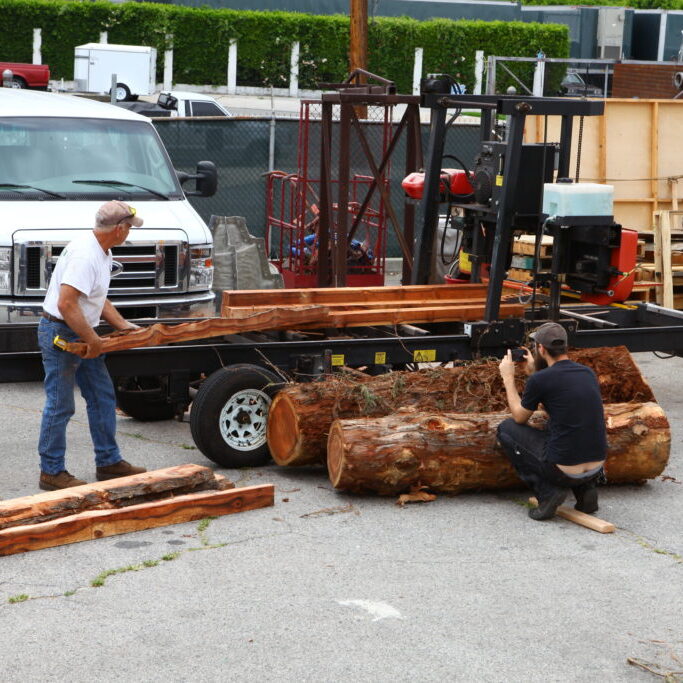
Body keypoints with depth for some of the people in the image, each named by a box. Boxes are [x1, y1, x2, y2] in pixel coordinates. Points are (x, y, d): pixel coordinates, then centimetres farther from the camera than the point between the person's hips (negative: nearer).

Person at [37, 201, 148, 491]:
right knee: (60, 406, -3)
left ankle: (109, 462, 23)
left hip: (81, 336, 10)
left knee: (103, 397, 13)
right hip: (59, 335, -10)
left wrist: (123, 325, 14)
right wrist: (92, 340, -23)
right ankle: (52, 472, 7)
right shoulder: (85, 254, -24)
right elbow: (66, 304, -30)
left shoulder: (103, 253, 10)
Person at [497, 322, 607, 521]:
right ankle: (586, 488, 15)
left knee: (506, 429, 13)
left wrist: (508, 378, 19)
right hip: (596, 468, 6)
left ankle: (547, 492, 2)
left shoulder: (540, 379, -10)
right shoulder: (588, 373, 8)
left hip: (564, 471, -6)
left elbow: (519, 417, 8)